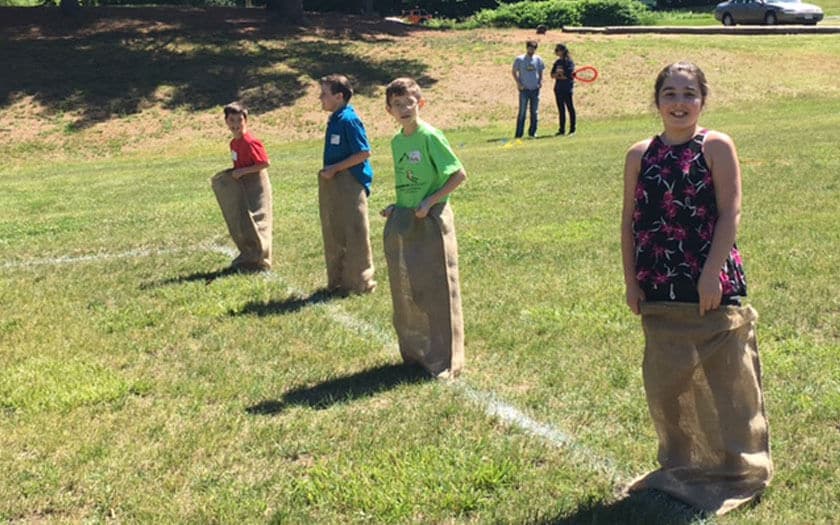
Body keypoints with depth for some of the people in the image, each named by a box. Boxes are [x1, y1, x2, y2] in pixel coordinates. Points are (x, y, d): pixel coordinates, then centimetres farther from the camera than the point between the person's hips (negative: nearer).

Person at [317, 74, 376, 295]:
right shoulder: (334, 120, 13)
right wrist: (328, 171, 10)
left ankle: (360, 282, 7)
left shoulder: (349, 120, -15)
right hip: (333, 184, 10)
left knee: (354, 235, -2)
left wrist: (335, 168, -17)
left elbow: (364, 153, -19)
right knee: (334, 235, 15)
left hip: (350, 184, -10)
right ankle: (338, 281, 25)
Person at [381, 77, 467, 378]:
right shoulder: (396, 141, 8)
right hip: (403, 222, 7)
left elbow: (459, 175, -13)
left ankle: (444, 361, 8)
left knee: (436, 290, -1)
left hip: (431, 221, -7)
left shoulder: (430, 136, -13)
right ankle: (414, 352, 27)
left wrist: (430, 201, -17)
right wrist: (397, 207, 5)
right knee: (405, 290, 12)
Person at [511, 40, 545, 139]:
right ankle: (519, 134, -3)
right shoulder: (519, 59, -3)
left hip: (535, 89, 4)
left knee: (535, 112, 7)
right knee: (522, 112, -5)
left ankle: (532, 132, 18)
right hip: (524, 89, -3)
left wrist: (540, 81, 1)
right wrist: (518, 83, -8)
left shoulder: (538, 59, 6)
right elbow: (514, 72, 3)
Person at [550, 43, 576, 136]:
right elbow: (552, 75, 7)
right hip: (558, 89, 7)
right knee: (561, 109, 10)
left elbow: (568, 75, -17)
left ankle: (572, 129, 5)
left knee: (570, 108, 0)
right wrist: (561, 75, -12)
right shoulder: (557, 62, 12)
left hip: (567, 89, -7)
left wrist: (558, 75, -5)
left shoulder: (569, 62, -9)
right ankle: (562, 129, 15)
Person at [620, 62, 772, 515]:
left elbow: (730, 212, -9)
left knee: (726, 378, 5)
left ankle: (738, 469, 22)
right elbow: (629, 221, 8)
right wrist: (631, 281, 3)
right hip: (659, 289, 4)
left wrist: (712, 273, -15)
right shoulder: (640, 155, 7)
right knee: (665, 383, 13)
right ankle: (680, 465, 32)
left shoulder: (716, 147, -3)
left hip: (712, 287, -4)